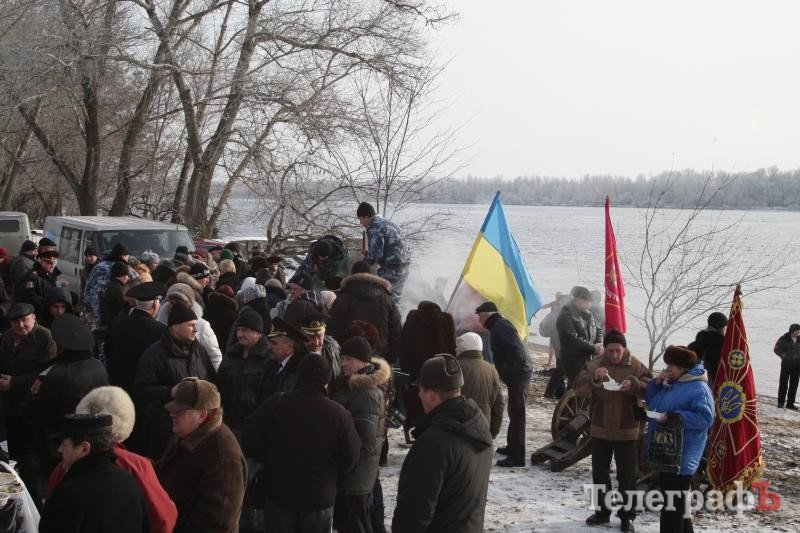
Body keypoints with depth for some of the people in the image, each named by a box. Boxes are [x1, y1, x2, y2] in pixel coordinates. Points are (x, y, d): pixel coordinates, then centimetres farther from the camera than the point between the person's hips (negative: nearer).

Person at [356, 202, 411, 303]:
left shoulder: (374, 229, -14)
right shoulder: (386, 223, 17)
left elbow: (375, 255, -18)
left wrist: (364, 262, 0)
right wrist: (368, 253, 21)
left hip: (391, 269, -10)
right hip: (404, 266, 10)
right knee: (394, 298, 18)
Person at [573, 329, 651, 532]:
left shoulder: (636, 366, -6)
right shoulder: (595, 365, -2)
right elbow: (577, 388, -10)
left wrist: (634, 384, -29)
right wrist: (593, 377, -30)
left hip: (627, 431, -2)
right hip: (600, 429, 2)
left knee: (627, 476, 6)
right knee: (599, 473, 13)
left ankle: (627, 516, 17)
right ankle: (602, 511, 28)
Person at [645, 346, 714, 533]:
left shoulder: (699, 388, -17)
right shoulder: (669, 384, 11)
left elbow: (705, 417, -23)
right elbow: (651, 400, 19)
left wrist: (676, 417, -27)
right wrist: (656, 383, 1)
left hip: (681, 456, -10)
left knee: (673, 503, -6)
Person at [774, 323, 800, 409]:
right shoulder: (784, 338, -8)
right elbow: (777, 349, -3)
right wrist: (784, 356, -16)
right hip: (786, 364, -3)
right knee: (783, 383, 0)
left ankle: (790, 403, 14)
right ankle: (781, 402, 12)